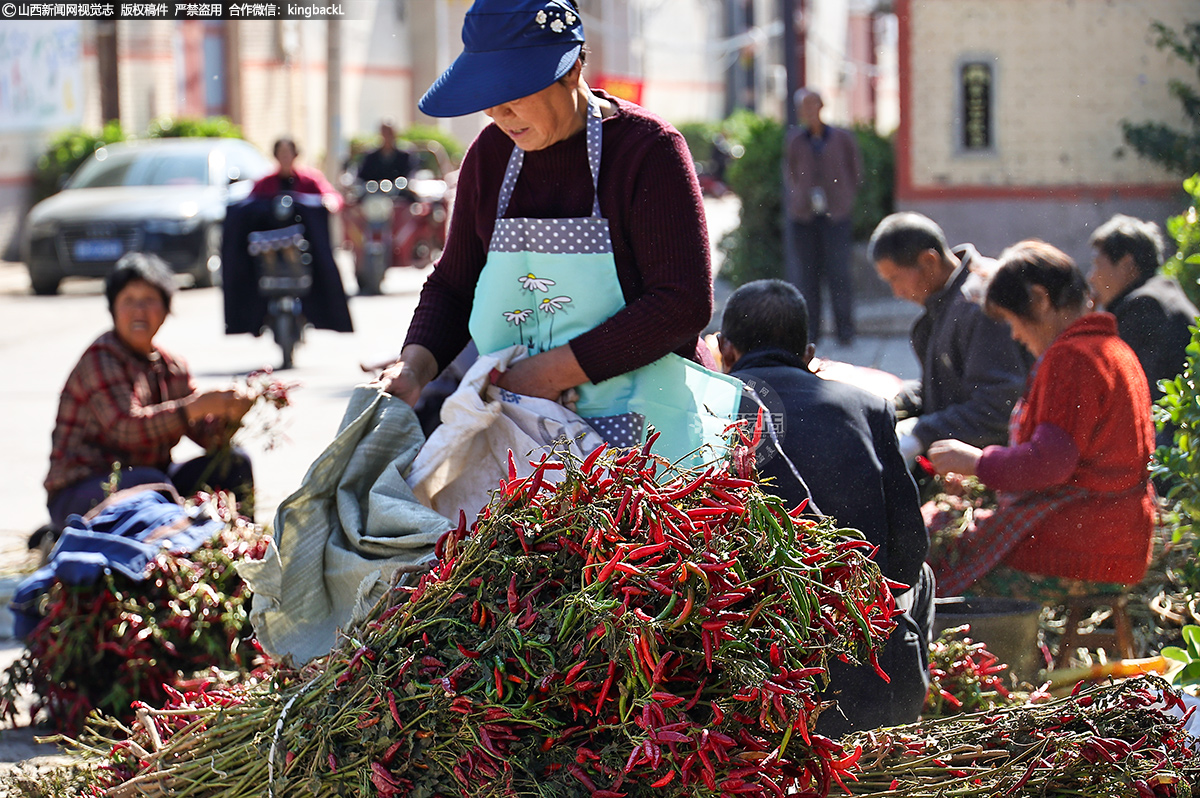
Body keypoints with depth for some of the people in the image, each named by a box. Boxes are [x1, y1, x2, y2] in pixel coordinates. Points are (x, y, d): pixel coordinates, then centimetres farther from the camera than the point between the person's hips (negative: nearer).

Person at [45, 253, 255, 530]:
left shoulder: (171, 366, 9)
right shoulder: (100, 359, -13)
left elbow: (206, 432, 1)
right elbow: (126, 427, -29)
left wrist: (229, 414, -23)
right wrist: (198, 406, -36)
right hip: (81, 495, -8)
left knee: (234, 463, -3)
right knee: (149, 482, -37)